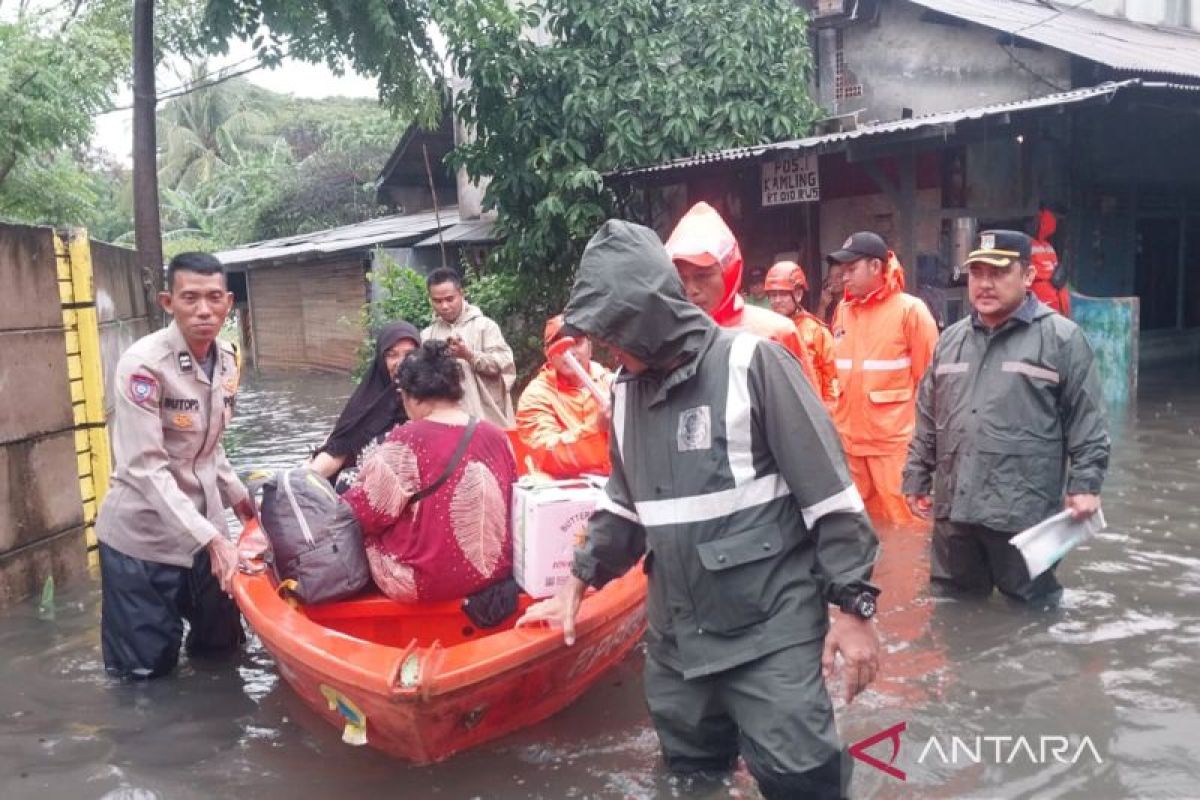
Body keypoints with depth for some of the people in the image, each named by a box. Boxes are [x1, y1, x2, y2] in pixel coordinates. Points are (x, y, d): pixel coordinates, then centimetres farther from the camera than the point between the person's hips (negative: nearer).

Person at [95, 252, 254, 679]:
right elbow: (145, 468, -26)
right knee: (148, 665, 5)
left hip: (203, 527, 6)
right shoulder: (144, 364, -21)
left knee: (221, 643, 16)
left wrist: (237, 496, 10)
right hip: (142, 534, -6)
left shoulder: (227, 360, 0)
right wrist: (211, 540, -30)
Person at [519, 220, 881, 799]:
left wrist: (854, 606, -12)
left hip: (771, 628, -6)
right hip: (675, 637, 6)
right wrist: (576, 587, 15)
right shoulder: (627, 390, 9)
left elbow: (829, 492, -11)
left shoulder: (751, 364, -10)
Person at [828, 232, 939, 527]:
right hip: (849, 440, 6)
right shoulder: (843, 311, 10)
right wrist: (836, 416, 13)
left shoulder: (910, 309, -7)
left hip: (895, 440, -6)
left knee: (903, 522, 0)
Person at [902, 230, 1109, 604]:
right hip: (953, 507, 5)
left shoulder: (1061, 338, -4)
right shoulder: (951, 340, 13)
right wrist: (917, 478, 15)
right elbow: (927, 419, 17)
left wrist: (1085, 483, -10)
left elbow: (1087, 422, -4)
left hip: (1024, 511, -5)